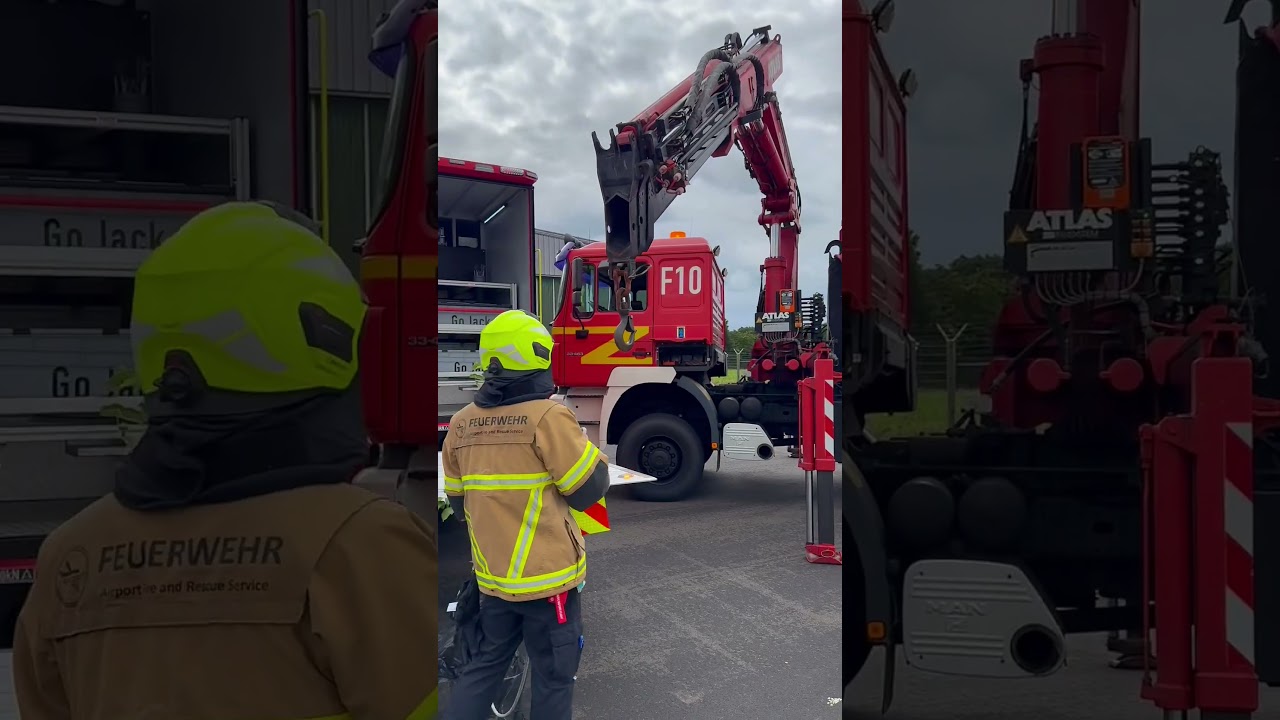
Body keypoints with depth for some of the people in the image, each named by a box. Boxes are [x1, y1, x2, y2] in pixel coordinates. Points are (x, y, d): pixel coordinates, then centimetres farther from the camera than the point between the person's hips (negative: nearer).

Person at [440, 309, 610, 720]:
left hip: (492, 575, 6)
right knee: (554, 676, 9)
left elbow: (458, 501, 11)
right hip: (548, 576, -6)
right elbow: (590, 489, -11)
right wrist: (588, 449, 6)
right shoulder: (548, 417, -17)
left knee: (485, 663, 21)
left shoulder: (461, 424, 1)